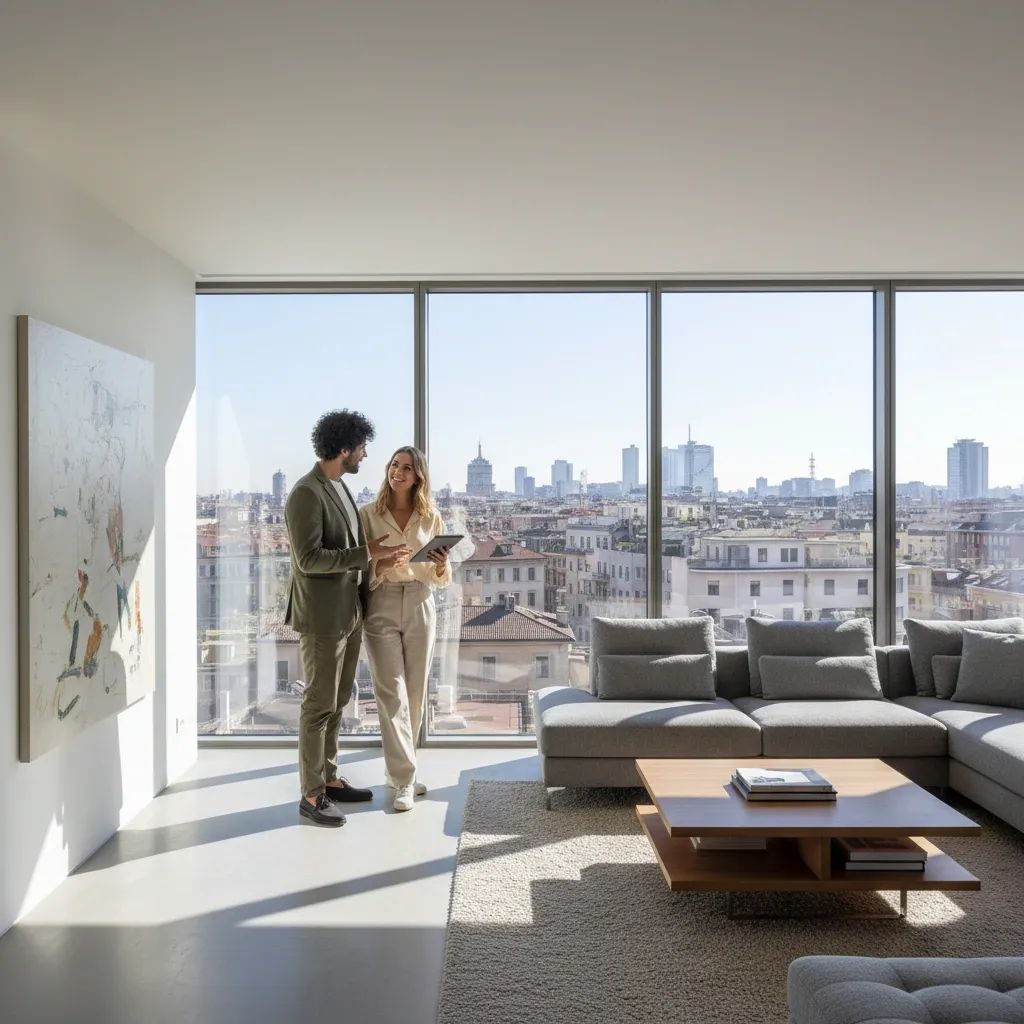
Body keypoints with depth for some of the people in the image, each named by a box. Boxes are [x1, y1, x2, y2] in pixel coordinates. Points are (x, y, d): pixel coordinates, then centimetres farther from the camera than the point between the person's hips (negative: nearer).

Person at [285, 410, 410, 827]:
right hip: (322, 617, -9)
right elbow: (308, 558, -23)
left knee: (336, 702, 16)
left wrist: (373, 559, 3)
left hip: (348, 612, 9)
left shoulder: (339, 487, 13)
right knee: (319, 704, 0)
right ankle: (312, 795, 11)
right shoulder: (306, 494, -17)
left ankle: (329, 778, 29)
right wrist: (365, 554, -22)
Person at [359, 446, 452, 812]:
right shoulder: (368, 514, -1)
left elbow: (441, 579, 8)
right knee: (391, 693, -5)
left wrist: (442, 566, -15)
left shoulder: (432, 517, 4)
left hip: (420, 607, 3)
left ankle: (397, 768, 26)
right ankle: (404, 779, 2)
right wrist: (380, 566, -21)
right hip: (381, 607, -3)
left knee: (415, 693, 8)